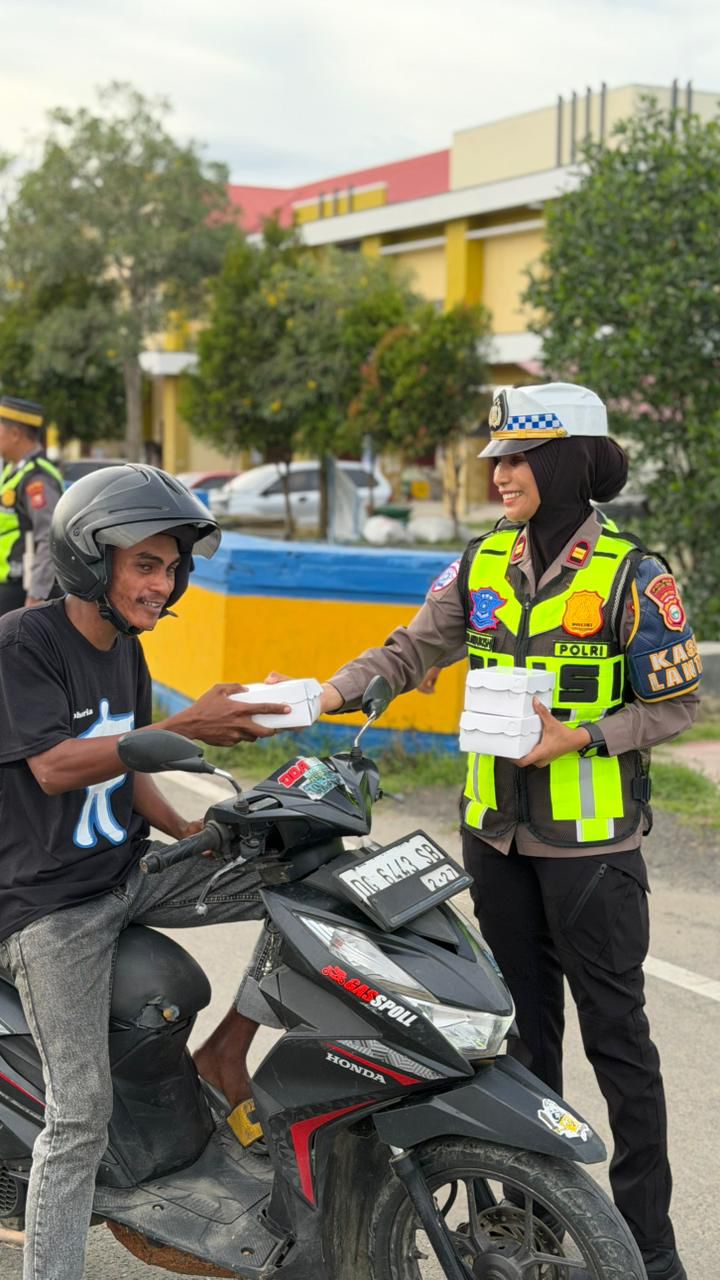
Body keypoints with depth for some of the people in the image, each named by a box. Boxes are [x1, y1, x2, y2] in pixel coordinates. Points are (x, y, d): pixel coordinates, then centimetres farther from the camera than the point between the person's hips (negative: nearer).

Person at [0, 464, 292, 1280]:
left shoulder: (125, 650, 10)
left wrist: (189, 832, 1)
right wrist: (186, 728, -31)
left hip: (129, 870, 7)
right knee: (82, 1114, -12)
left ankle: (227, 1047, 2)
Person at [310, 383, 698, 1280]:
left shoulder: (632, 577, -11)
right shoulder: (484, 564, 5)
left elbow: (676, 702, -7)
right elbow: (414, 650, 4)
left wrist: (579, 738, -18)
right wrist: (332, 692, -11)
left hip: (592, 840, -5)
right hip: (497, 834, 5)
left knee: (613, 1030, 0)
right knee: (523, 1022, 14)